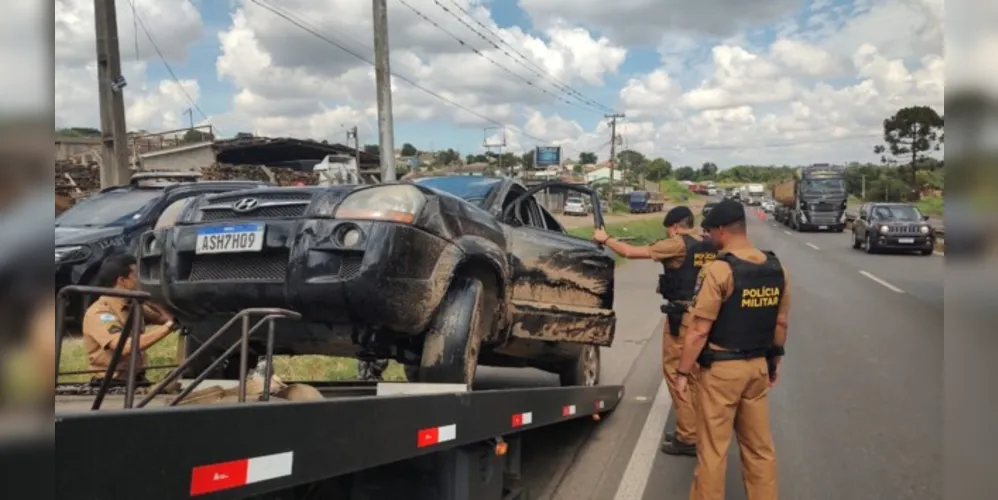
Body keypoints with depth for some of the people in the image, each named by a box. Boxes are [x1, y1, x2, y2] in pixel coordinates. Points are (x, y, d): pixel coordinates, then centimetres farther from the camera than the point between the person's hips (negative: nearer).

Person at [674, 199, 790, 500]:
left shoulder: (718, 270, -19)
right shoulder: (776, 268, 2)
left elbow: (699, 330, -18)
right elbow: (781, 323, 10)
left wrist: (684, 371, -8)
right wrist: (775, 361, 23)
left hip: (721, 369, -6)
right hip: (758, 366, 7)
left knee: (713, 448, 6)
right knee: (759, 446, 17)